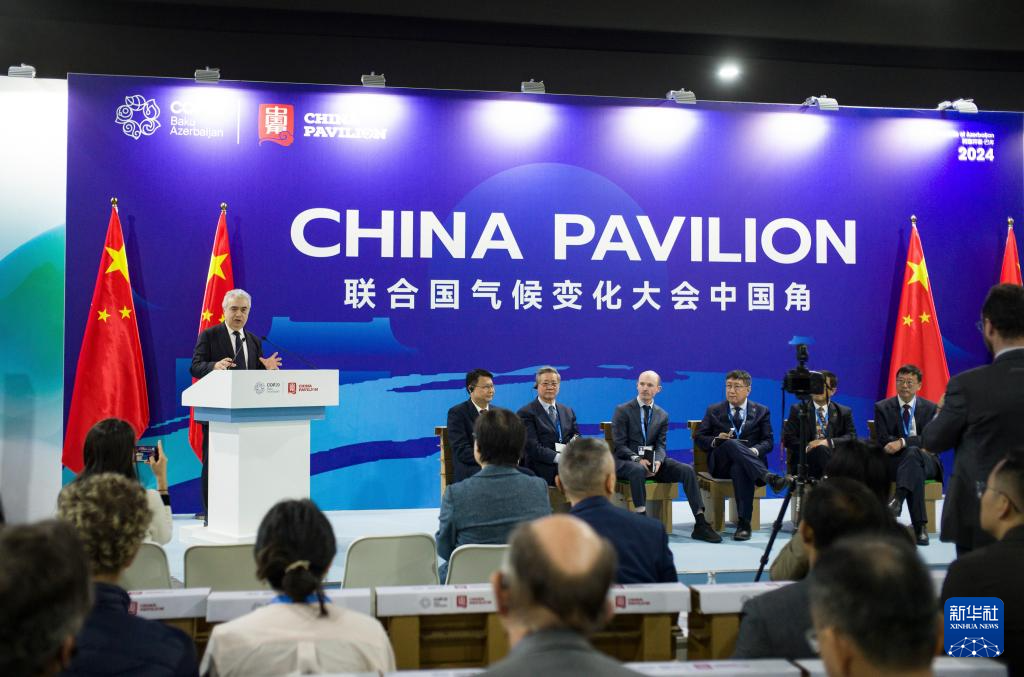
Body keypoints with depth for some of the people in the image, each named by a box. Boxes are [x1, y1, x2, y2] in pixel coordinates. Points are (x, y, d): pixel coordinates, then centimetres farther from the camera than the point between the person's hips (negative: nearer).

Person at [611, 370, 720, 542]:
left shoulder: (662, 415, 14)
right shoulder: (622, 410, 1)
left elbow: (660, 445, 4)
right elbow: (619, 444, -6)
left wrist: (657, 461, -19)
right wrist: (637, 459, -23)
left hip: (652, 460, 4)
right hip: (626, 460, -4)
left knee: (687, 470, -18)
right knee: (638, 470, -40)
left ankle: (700, 524, -20)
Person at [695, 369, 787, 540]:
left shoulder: (761, 411, 14)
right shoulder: (713, 411, 15)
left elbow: (768, 441, 7)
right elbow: (699, 437, 12)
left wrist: (754, 450, -15)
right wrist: (716, 441, -11)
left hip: (748, 461, 0)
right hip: (721, 464, 0)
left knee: (740, 468, -40)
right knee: (732, 443, -36)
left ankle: (744, 523, -41)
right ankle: (769, 477, -51)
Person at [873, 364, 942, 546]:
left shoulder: (931, 408, 8)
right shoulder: (882, 407, 7)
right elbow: (882, 441, -5)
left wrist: (902, 442, -26)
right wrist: (918, 445, -17)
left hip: (926, 462, 0)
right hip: (894, 463, 0)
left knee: (913, 452, -39)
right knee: (916, 472, -38)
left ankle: (898, 499, -56)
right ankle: (920, 527, -47)